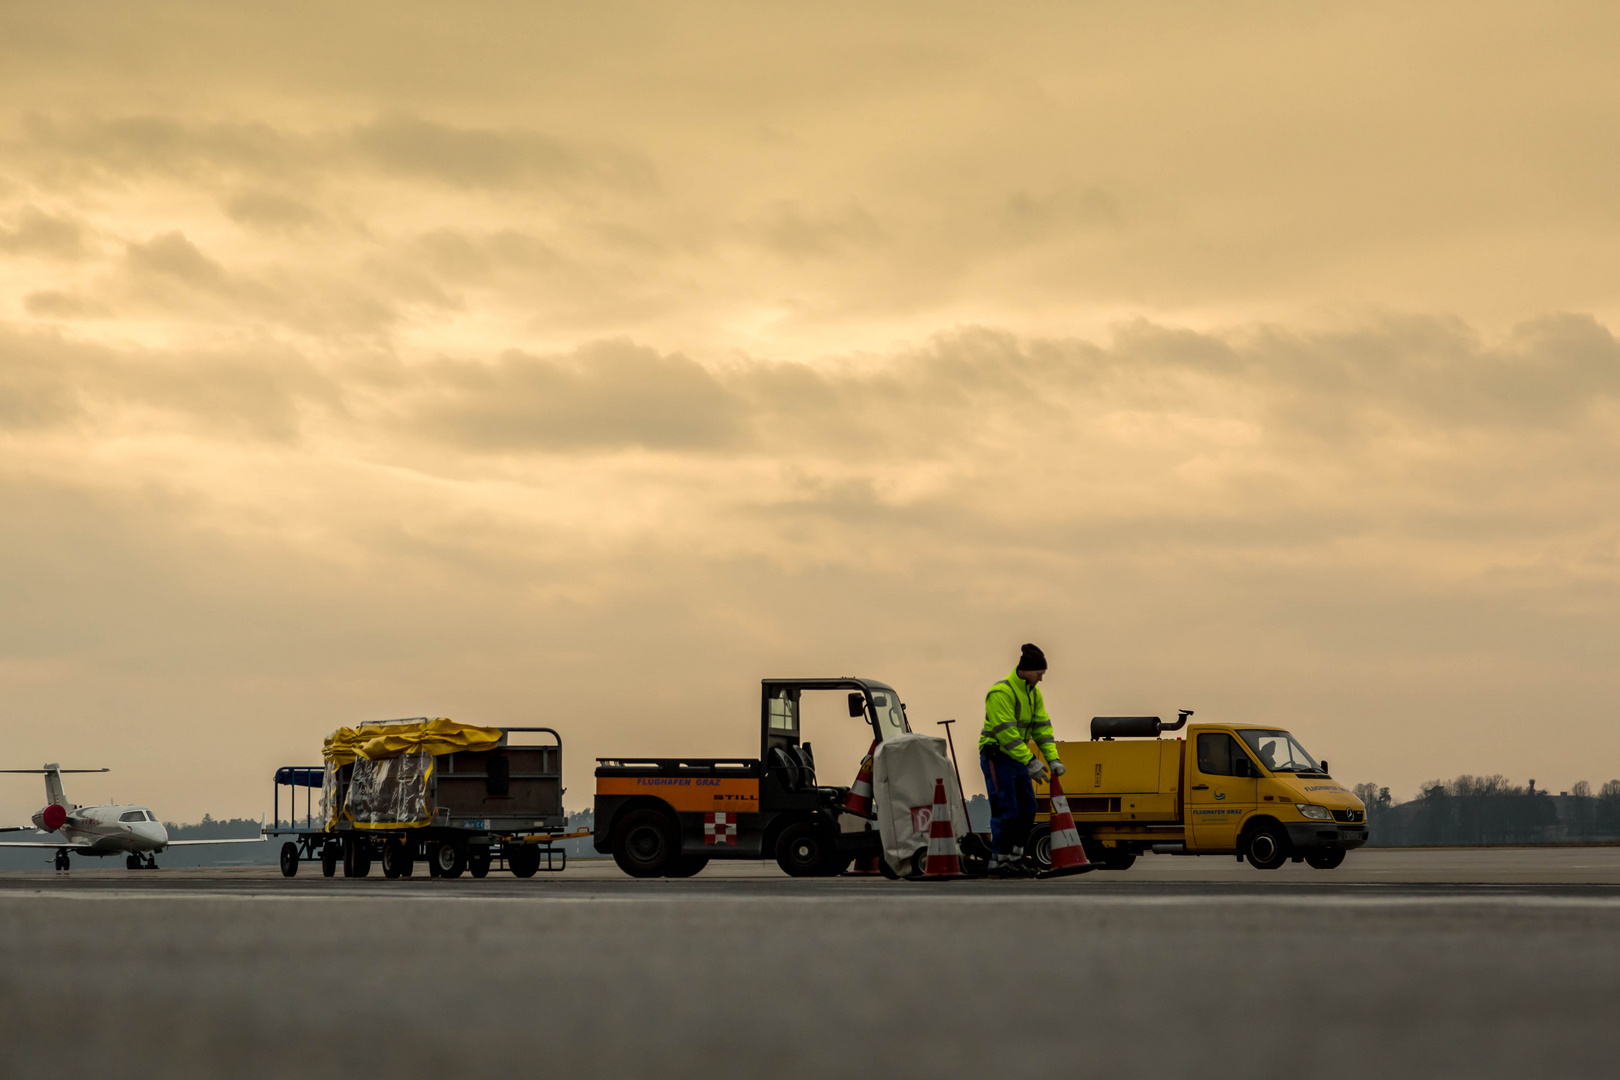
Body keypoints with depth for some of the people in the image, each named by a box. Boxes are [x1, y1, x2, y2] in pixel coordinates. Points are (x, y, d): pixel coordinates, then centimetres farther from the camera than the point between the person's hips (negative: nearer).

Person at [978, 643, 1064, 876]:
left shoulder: (1033, 693, 9)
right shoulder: (1001, 692, -20)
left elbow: (1042, 727, 9)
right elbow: (1006, 732, -25)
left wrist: (1053, 759, -1)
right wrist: (1031, 761, -26)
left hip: (1018, 757, 9)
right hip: (997, 758, -9)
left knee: (1027, 810, 8)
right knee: (1006, 811, -10)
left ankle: (1015, 856, 17)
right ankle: (998, 861, -4)